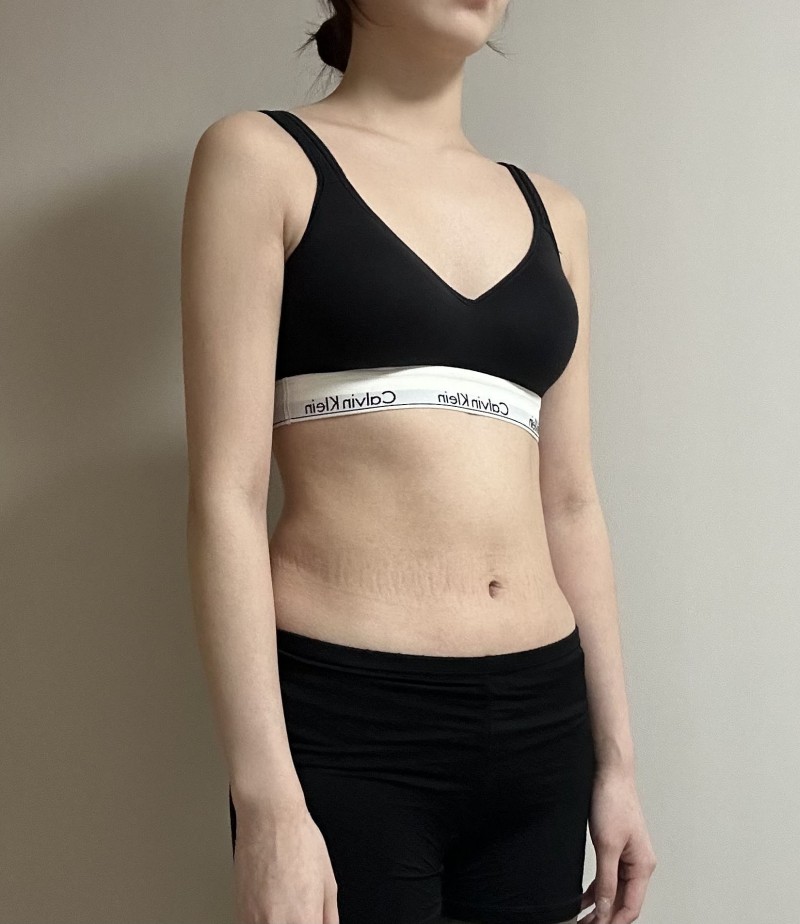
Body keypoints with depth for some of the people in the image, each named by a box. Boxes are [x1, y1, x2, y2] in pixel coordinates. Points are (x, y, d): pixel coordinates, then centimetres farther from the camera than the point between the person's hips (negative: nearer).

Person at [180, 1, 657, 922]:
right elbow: (225, 492, -9)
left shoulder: (551, 213, 13)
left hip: (539, 721, 5)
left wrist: (615, 757, 12)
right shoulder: (262, 157, -2)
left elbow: (569, 504, 13)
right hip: (345, 719, -5)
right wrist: (267, 799, -15)